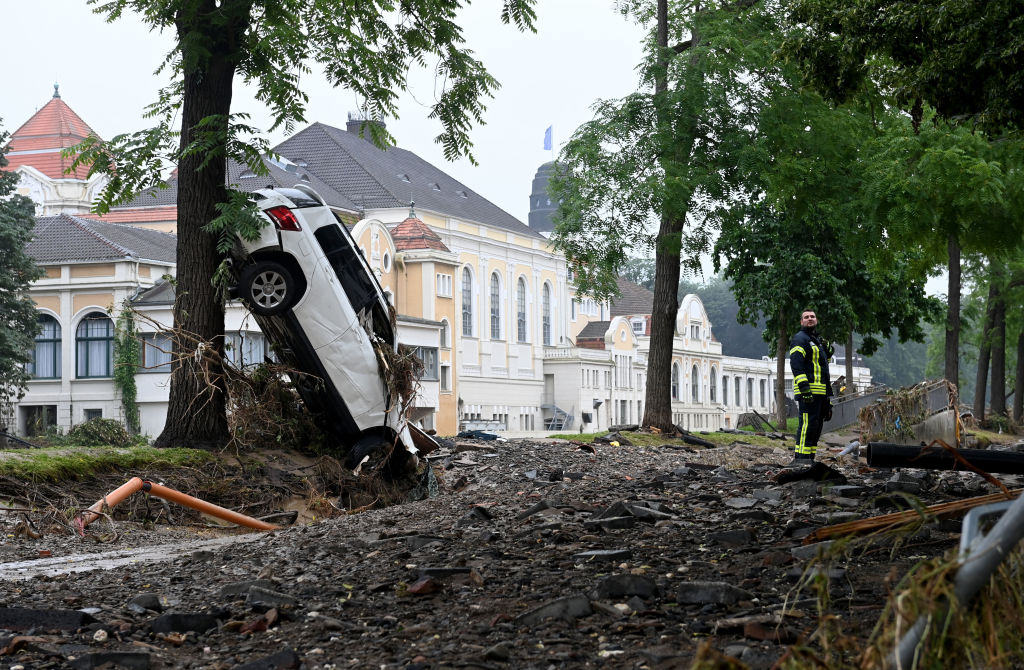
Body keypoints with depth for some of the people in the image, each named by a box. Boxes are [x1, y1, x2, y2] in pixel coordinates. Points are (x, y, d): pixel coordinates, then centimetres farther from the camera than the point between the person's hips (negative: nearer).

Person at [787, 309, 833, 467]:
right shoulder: (800, 339, -7)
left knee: (816, 426, 9)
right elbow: (796, 365, -18)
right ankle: (800, 458, -19)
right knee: (807, 423, -15)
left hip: (821, 392, 10)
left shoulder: (817, 340, 24)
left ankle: (809, 458, 13)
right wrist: (804, 388, -25)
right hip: (808, 391, -10)